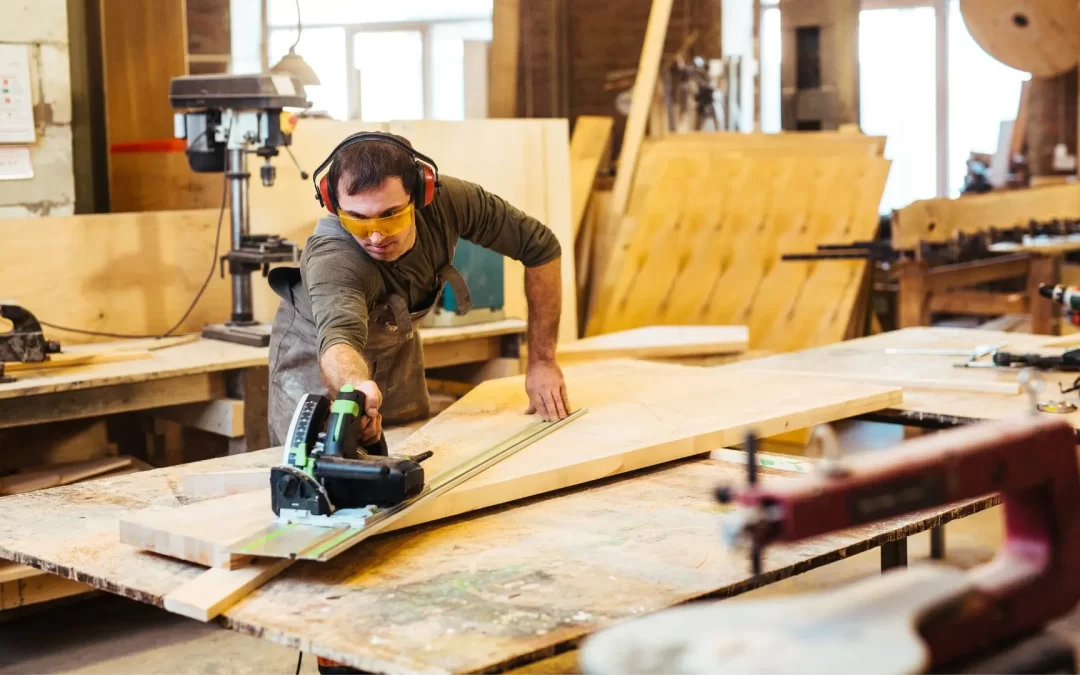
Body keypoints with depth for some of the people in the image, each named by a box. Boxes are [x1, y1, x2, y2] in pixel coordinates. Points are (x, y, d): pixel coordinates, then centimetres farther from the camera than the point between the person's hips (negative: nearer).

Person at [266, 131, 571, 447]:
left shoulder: (449, 200, -30)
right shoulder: (330, 258, -42)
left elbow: (542, 247, -18)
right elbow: (339, 338, -60)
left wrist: (542, 361, -18)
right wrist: (355, 388, -85)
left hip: (396, 348, 4)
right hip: (319, 356, -4)